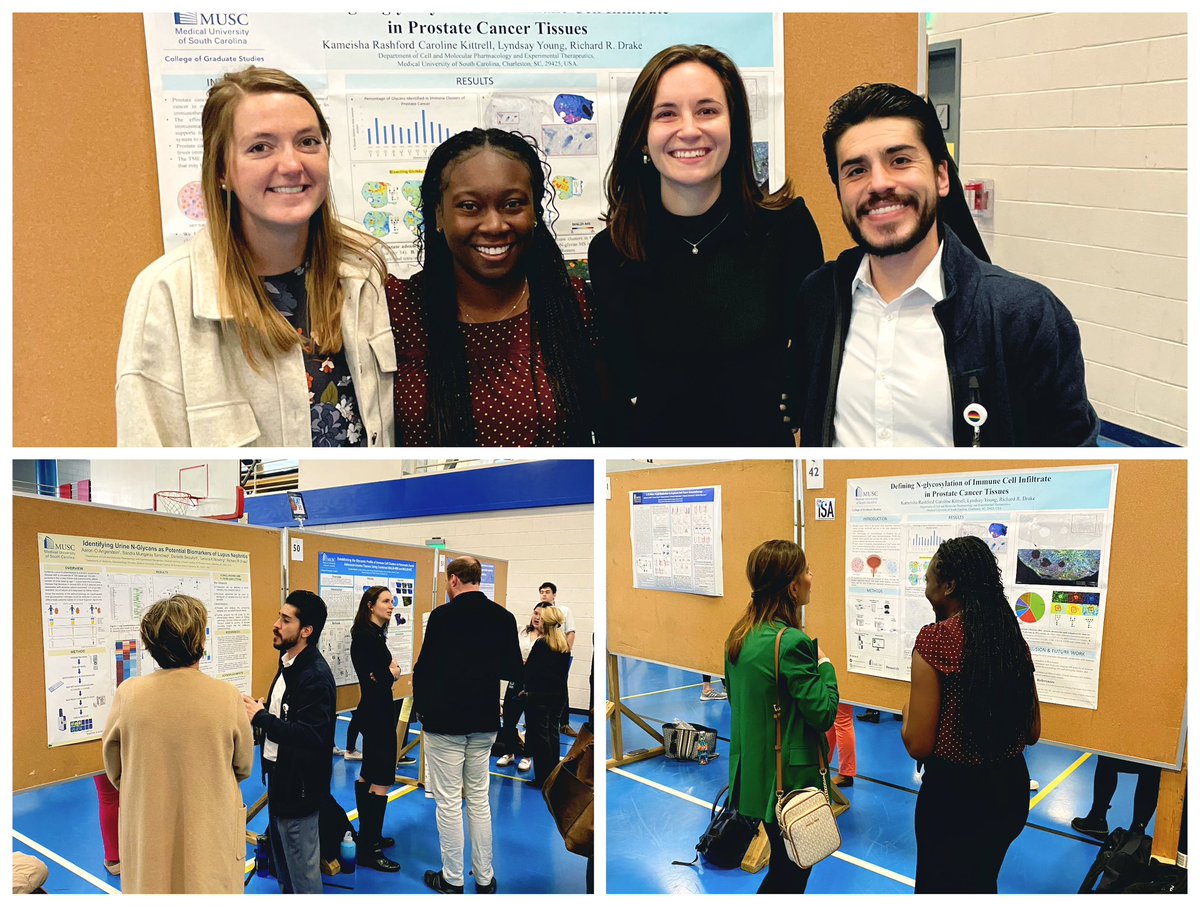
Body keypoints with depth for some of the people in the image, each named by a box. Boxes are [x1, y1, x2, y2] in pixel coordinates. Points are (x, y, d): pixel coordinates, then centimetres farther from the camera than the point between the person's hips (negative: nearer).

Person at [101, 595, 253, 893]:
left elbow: (114, 773, 2)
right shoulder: (227, 696, -15)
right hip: (211, 834, -1)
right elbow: (243, 768, 1)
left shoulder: (128, 694, -13)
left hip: (147, 839, 2)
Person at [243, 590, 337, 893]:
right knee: (281, 858, 24)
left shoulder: (315, 676, -24)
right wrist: (259, 709, -2)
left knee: (302, 868, 4)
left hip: (299, 785, -10)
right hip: (280, 776, 10)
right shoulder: (289, 663, 7)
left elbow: (311, 735, -32)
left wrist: (260, 717, -26)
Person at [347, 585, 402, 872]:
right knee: (381, 781, -8)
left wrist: (389, 672, -11)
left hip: (377, 711, 11)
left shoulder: (375, 635, 13)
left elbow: (380, 673, 10)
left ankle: (368, 835, 29)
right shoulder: (366, 637, -18)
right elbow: (374, 681, -23)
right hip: (376, 713, -11)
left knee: (368, 776, 18)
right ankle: (368, 851, -4)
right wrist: (392, 674, -6)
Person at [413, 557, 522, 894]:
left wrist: (421, 705, 3)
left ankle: (452, 879, 11)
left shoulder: (443, 616, -14)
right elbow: (513, 671, 6)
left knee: (449, 802, 4)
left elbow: (425, 667, -13)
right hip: (484, 722, 5)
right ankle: (484, 878, 18)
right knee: (479, 799, 14)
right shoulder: (504, 617, 1)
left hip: (444, 721, -5)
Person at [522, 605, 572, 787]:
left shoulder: (540, 644, -14)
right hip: (559, 694, 6)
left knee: (540, 735, 1)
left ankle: (544, 778, 1)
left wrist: (527, 689, 7)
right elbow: (564, 671, 9)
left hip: (539, 696, -6)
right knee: (553, 733, 14)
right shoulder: (565, 646, 4)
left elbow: (529, 669, -9)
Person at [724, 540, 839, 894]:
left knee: (783, 866, 22)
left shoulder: (739, 636, 3)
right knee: (791, 874, 6)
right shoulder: (791, 642, -23)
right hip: (791, 780, -8)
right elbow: (823, 713, -20)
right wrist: (825, 666, -5)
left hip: (753, 772, 8)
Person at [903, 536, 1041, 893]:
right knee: (980, 886, 27)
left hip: (955, 793, -6)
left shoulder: (936, 638, -18)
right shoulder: (1013, 637, 1)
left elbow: (918, 746, -18)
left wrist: (907, 713, 2)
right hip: (1011, 789, 6)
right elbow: (1032, 732, 10)